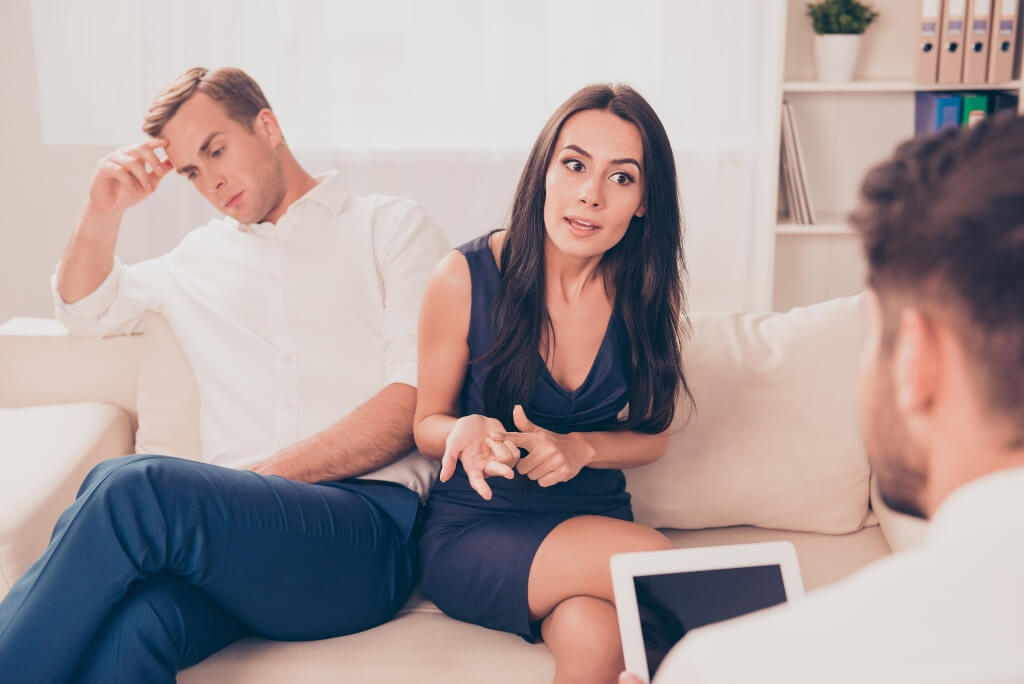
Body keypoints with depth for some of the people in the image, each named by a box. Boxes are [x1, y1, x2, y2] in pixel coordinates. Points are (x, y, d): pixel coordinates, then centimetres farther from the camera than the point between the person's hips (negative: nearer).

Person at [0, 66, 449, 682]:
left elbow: (415, 398, 0)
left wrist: (263, 476, -10)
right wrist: (104, 210, 21)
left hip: (366, 522, -3)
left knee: (131, 487, -32)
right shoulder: (203, 254, 30)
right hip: (239, 525, 4)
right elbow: (86, 311, 41)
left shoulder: (393, 227, 14)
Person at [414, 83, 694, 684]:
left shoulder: (652, 293, -3)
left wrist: (578, 448, -13)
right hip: (475, 532, -2)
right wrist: (464, 432, -22)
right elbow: (427, 423, 2)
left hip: (597, 519, 2)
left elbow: (653, 434, 8)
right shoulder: (466, 278, -9)